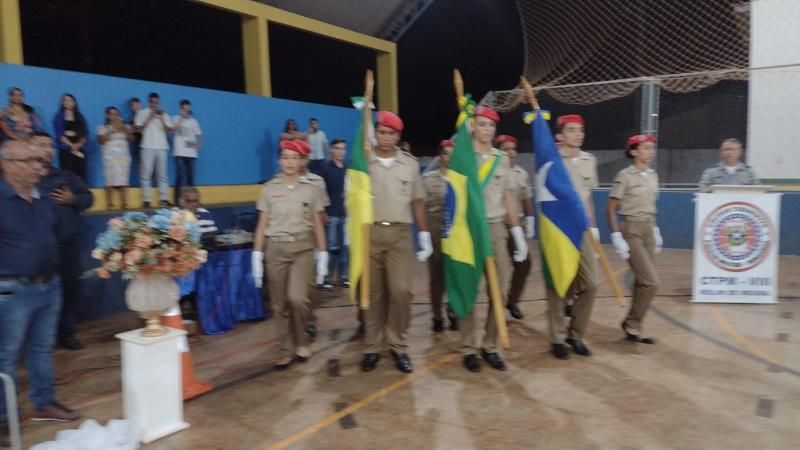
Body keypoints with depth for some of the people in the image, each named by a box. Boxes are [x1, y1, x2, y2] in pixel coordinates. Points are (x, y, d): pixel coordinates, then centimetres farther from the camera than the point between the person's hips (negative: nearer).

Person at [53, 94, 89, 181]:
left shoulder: (80, 117, 14)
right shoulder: (59, 116, 6)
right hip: (65, 149, -3)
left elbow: (85, 133, 7)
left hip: (80, 149, 3)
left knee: (81, 174, -5)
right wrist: (71, 145, -13)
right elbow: (59, 134, -3)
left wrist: (79, 144, -9)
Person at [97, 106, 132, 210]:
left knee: (123, 180, -5)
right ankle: (109, 204, -10)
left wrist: (124, 129, -8)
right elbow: (101, 140, -5)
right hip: (110, 157, -3)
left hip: (124, 156, 3)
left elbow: (131, 138, 5)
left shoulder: (125, 126, 17)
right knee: (110, 180, -11)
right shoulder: (103, 127, 8)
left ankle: (124, 203, -7)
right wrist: (112, 131, -10)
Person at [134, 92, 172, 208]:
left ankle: (163, 199, 3)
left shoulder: (164, 114, 14)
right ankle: (146, 199, -6)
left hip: (162, 147, 2)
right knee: (146, 174, -6)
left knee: (162, 174, 1)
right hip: (148, 147, -2)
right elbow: (140, 129, -1)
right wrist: (150, 117, -8)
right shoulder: (142, 113, 8)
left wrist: (161, 118, -6)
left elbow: (167, 130, 5)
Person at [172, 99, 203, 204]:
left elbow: (199, 135, 18)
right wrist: (182, 117, -7)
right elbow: (174, 129, -10)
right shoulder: (176, 118, 7)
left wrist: (198, 145, 1)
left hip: (192, 153, 4)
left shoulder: (194, 121, 17)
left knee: (190, 176, 2)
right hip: (180, 153, -3)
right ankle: (178, 199, -9)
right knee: (181, 175, -11)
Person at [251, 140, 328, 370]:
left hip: (303, 248, -1)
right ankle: (287, 351, 19)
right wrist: (257, 255, 0)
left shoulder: (310, 189, 2)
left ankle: (301, 342, 10)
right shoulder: (269, 188, 3)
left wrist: (323, 254, 3)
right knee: (280, 304, 5)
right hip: (276, 249, 1)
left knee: (297, 298, -17)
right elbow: (262, 225, 4)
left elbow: (317, 225, 6)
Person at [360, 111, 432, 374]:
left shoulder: (410, 164, 9)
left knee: (401, 290, -8)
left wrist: (424, 236, 9)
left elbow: (417, 201, 13)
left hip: (400, 234, 1)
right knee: (373, 292, 5)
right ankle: (373, 347, 17)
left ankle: (398, 346, 9)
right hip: (369, 232, 0)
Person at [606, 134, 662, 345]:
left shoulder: (653, 175, 10)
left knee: (643, 282, 8)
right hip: (631, 230, -7)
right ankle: (632, 324, 6)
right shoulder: (625, 176, -10)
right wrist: (617, 237, -16)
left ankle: (633, 326, 20)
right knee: (651, 282, -10)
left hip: (649, 230, 7)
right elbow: (611, 209, -10)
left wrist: (656, 232, 14)